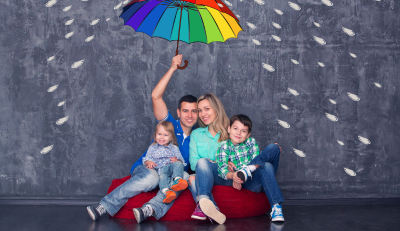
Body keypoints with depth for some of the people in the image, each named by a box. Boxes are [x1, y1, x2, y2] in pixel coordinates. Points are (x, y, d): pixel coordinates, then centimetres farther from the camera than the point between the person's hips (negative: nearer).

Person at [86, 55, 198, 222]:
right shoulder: (169, 125, 2)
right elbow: (156, 96, -11)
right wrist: (173, 68, -17)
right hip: (146, 169, -2)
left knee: (184, 177, -34)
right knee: (151, 177, -39)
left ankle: (150, 209, -50)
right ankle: (104, 206, -36)